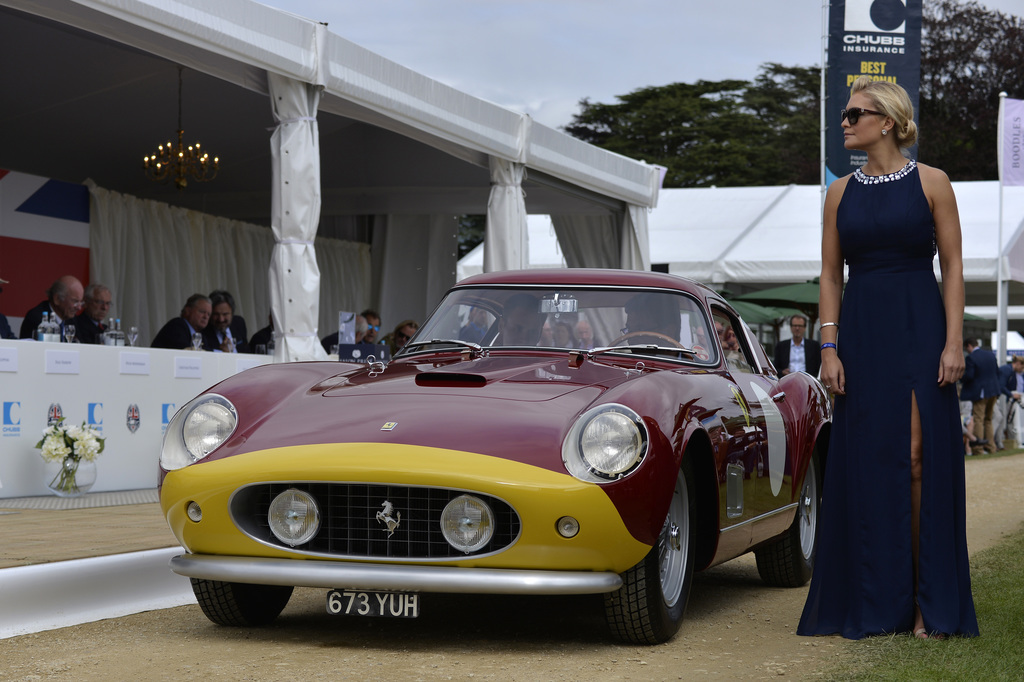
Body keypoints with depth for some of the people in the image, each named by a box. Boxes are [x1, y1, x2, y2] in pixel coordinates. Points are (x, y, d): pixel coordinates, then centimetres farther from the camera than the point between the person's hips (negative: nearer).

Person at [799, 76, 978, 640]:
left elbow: (952, 266, -1)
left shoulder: (931, 183, 1)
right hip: (861, 332, 3)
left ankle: (930, 603, 0)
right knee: (865, 462, 1)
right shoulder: (841, 192, 10)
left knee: (921, 458, -6)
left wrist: (953, 342, -9)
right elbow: (830, 275, 9)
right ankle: (872, 604, 9)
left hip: (919, 330, -3)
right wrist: (829, 348, 0)